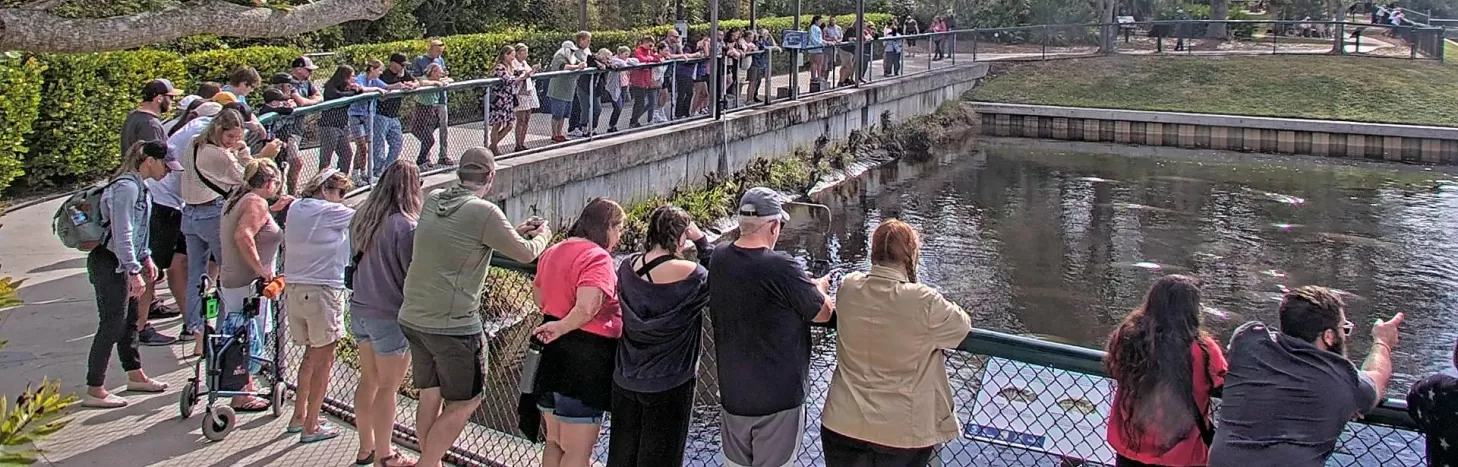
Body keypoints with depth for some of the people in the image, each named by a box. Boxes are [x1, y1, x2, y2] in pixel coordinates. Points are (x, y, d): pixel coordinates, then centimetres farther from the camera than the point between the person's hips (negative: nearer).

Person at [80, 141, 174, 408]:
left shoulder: (140, 187, 11)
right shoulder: (126, 187, -20)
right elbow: (122, 235, -24)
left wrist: (146, 258, 19)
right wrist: (134, 272, -24)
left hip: (121, 264, 10)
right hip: (109, 264, -10)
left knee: (131, 319, 17)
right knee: (112, 324, -6)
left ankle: (135, 376, 30)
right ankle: (94, 391, 0)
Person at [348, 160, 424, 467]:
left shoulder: (362, 218, 1)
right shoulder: (405, 225, -20)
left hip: (360, 309, 7)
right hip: (390, 316, -7)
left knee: (369, 379, 18)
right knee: (387, 387, 5)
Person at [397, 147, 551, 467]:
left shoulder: (433, 200, 5)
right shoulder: (484, 212, -17)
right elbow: (526, 254, -7)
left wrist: (514, 231, 23)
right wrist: (542, 236, 15)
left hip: (412, 318, 7)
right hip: (453, 324, -7)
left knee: (430, 396, 18)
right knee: (464, 403, 7)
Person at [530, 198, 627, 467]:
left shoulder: (552, 252, 9)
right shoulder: (597, 257, -17)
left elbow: (538, 296, 22)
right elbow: (587, 308, -30)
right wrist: (562, 327, -15)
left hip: (551, 354, 8)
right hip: (584, 359, -8)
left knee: (554, 441, 21)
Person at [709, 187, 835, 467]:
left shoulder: (719, 260, -5)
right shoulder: (781, 268, -24)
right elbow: (824, 313, -10)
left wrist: (802, 285, 13)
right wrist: (819, 287, 11)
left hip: (733, 394, 6)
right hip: (778, 397, -6)